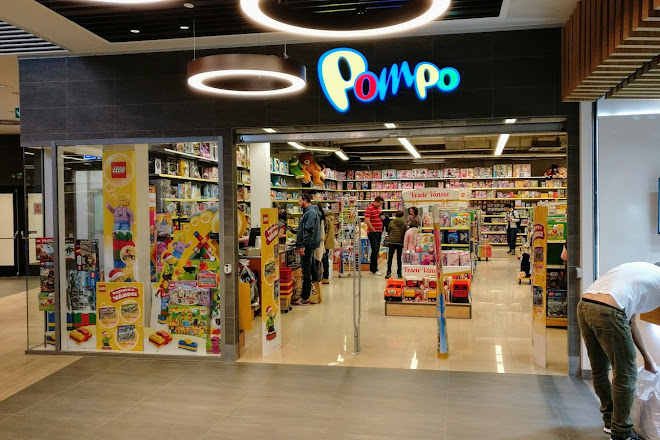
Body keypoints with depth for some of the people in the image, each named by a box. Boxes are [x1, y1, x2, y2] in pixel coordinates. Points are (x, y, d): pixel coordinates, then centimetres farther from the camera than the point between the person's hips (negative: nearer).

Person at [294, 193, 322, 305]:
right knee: (311, 268, 18)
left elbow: (309, 230, -22)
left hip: (308, 245, -11)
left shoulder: (311, 212, -15)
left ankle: (305, 298, -6)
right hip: (309, 245, 11)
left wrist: (303, 245, -24)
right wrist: (299, 245, 25)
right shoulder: (308, 211, 19)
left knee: (306, 272, -8)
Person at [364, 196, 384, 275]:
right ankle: (374, 270, -2)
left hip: (379, 232, 9)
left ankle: (372, 268, 19)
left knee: (376, 251, 11)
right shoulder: (369, 208, -12)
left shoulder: (379, 208, 15)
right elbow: (367, 221, -19)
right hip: (372, 233, -9)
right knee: (375, 251, -7)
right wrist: (374, 230, -15)